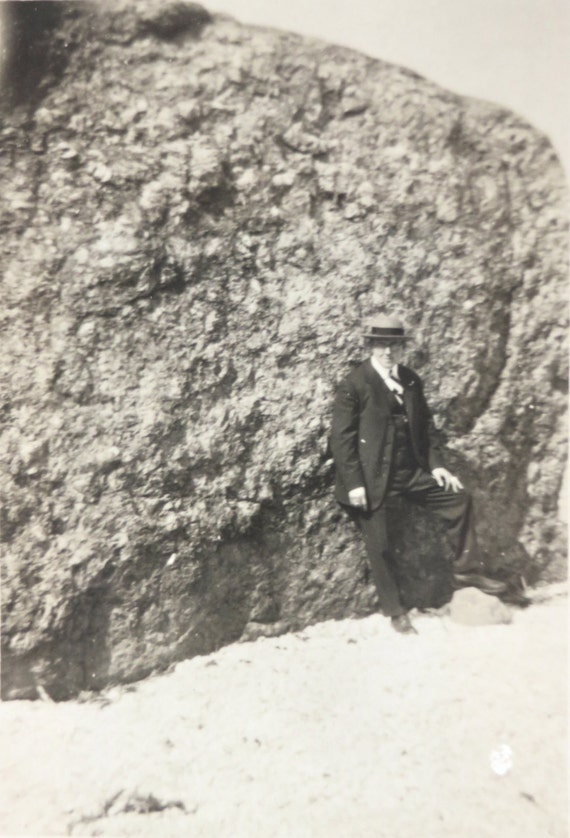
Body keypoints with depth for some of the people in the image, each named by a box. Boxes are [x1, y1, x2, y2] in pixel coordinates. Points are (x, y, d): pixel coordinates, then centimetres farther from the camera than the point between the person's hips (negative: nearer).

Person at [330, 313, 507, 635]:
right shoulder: (354, 384, -12)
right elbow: (341, 437, -13)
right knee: (380, 547, 5)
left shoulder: (412, 380, 6)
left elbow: (425, 424, 13)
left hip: (411, 470, 6)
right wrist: (353, 483, -17)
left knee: (460, 499, 10)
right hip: (371, 478, -6)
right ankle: (396, 612, 26)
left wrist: (436, 462, 3)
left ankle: (467, 570, 29)